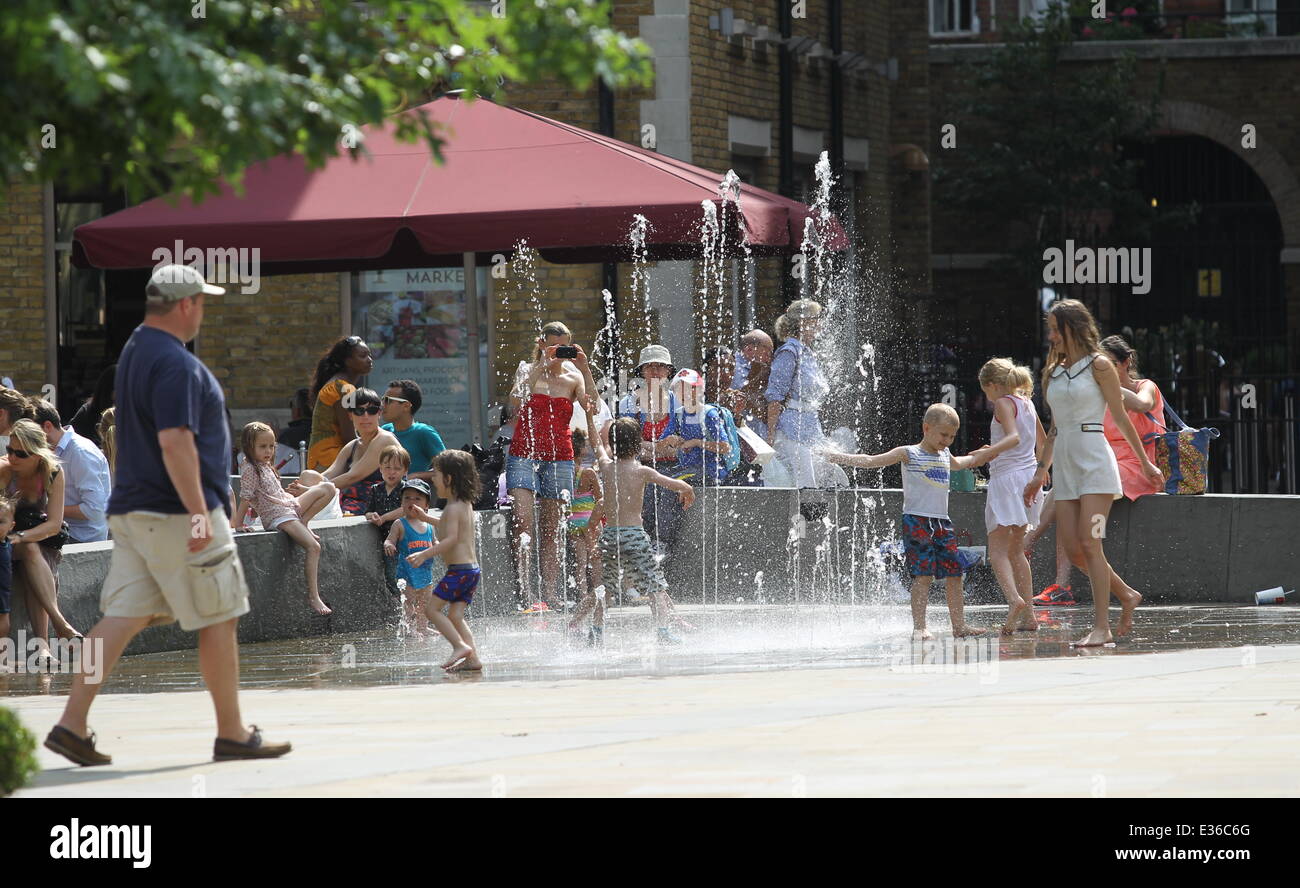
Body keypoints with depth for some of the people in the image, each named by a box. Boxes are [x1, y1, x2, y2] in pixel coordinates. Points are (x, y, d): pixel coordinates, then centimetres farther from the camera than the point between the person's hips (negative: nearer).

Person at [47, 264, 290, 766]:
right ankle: (232, 734, 8)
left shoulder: (135, 351, 16)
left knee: (122, 617, 4)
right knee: (218, 620, 2)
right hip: (176, 513, -9)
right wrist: (198, 512, -27)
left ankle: (72, 724, -4)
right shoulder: (176, 364, -16)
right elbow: (175, 441, -25)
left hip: (131, 511, 9)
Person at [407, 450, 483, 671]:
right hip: (472, 568, 9)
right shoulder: (466, 505, 17)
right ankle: (473, 658, -1)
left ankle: (460, 645, -14)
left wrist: (425, 554, -24)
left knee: (432, 608, -6)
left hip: (459, 569, -9)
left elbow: (451, 539, -22)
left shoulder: (454, 508, -13)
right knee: (455, 616, 7)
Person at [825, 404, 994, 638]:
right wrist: (841, 458, -17)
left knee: (953, 575, 4)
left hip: (942, 522, 7)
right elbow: (872, 461, -7)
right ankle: (919, 626, -10)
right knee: (924, 574, -13)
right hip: (916, 520, -7)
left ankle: (959, 625, 11)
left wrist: (987, 454, 44)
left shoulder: (945, 456, 19)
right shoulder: (909, 454, -2)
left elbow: (959, 464, 44)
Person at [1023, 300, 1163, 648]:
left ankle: (1102, 626, -11)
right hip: (1064, 465, 6)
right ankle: (1126, 595, 21)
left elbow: (1121, 417, 0)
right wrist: (1042, 471, 17)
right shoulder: (1053, 372, 14)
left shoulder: (1098, 366, -3)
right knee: (1073, 549, 1)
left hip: (1094, 461, -6)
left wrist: (1145, 462, 4)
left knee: (1089, 544, -13)